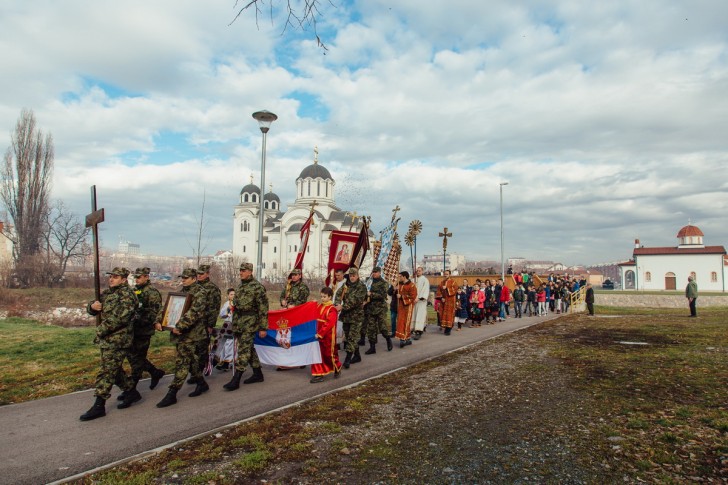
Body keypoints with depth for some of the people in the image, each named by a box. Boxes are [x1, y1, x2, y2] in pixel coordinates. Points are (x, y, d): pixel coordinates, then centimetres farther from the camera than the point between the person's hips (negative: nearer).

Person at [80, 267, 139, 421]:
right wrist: (92, 306, -5)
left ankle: (99, 407, 1)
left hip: (117, 340, -9)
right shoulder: (107, 293, 14)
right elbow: (91, 309, 19)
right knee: (115, 370, 18)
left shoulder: (126, 294, -14)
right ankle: (132, 392, 31)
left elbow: (121, 317, -24)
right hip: (107, 339, 9)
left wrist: (101, 329, -18)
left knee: (106, 372, -5)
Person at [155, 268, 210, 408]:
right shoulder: (182, 292, 16)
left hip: (191, 334, -9)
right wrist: (158, 320, 1)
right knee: (191, 359, 16)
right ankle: (201, 383, 30)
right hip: (181, 333, 9)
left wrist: (179, 326, -28)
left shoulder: (199, 293, -11)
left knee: (182, 362, -7)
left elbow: (194, 312, -24)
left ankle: (171, 394, -5)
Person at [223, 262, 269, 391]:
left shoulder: (257, 287, -11)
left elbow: (263, 308, -13)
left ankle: (236, 380, -6)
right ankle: (258, 374, 25)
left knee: (243, 350, -8)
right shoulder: (240, 286, 14)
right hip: (238, 322, 9)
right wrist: (234, 324, 20)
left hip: (250, 322, -9)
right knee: (249, 348, 14)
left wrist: (263, 327, -14)